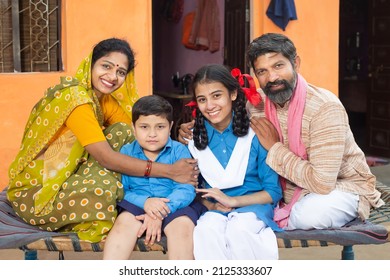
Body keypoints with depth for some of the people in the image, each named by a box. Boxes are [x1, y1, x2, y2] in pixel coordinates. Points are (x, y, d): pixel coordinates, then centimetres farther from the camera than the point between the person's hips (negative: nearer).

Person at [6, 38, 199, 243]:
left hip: (68, 178, 9)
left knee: (123, 131, -5)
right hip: (34, 192, -9)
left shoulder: (104, 98, 3)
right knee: (103, 186, -36)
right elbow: (106, 158, -28)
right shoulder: (75, 98, -24)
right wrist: (169, 171, -27)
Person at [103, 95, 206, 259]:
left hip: (174, 206, 0)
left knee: (183, 225, -31)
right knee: (124, 222, -30)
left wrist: (160, 214, -23)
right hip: (137, 205, 1)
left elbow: (186, 189, -8)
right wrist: (144, 202, -23)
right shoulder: (126, 152, 8)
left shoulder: (179, 151, 4)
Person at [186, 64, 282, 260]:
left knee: (239, 229, -36)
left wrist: (233, 201, -17)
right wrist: (210, 204, -12)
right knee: (204, 230, -33)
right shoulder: (194, 138, 4)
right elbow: (193, 188, 10)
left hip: (253, 205, -2)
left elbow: (274, 191, -5)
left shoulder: (255, 133, -6)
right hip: (214, 209, 2)